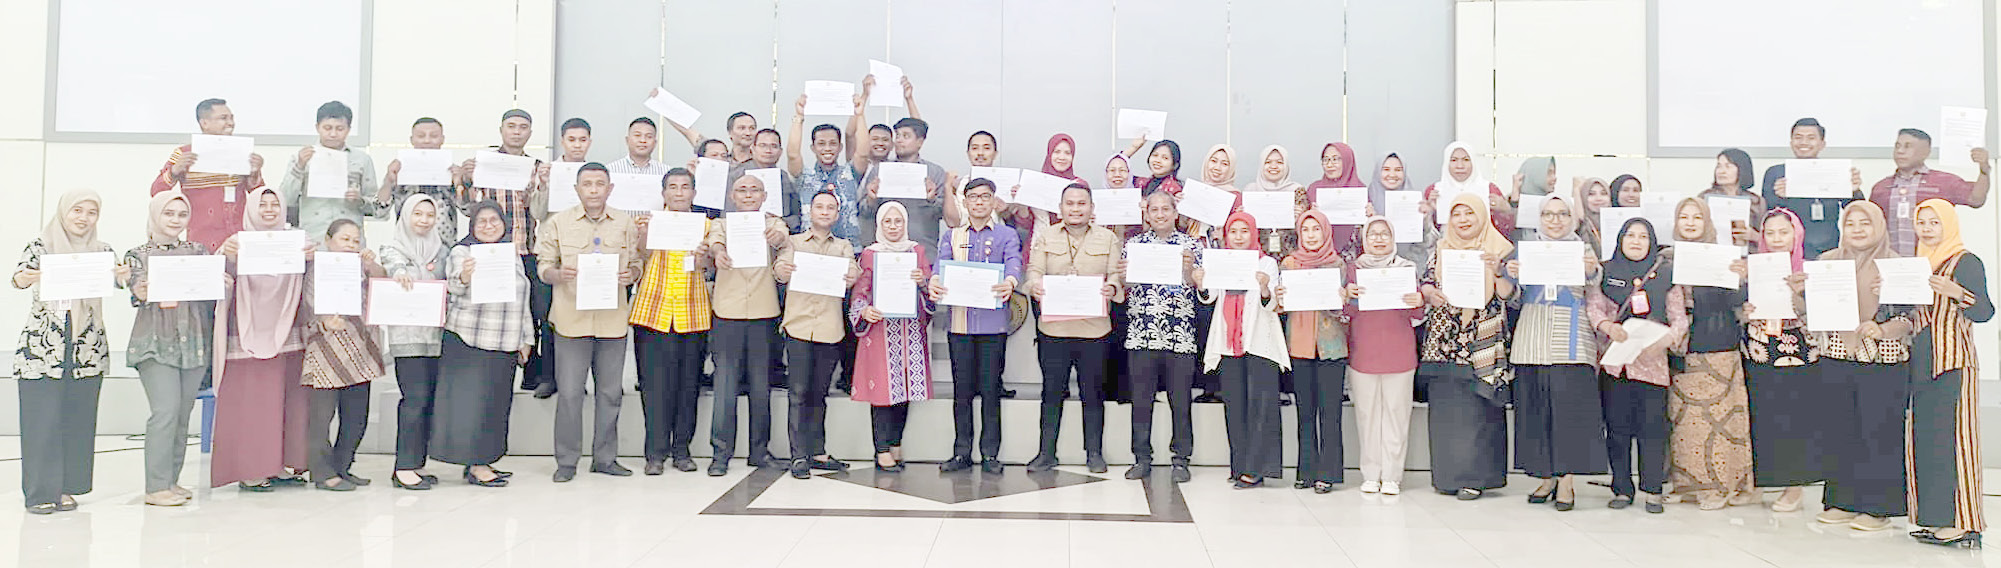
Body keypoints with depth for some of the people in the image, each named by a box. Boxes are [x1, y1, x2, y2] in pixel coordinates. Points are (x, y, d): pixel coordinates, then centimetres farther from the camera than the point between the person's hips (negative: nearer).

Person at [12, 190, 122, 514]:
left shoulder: (101, 251, 9)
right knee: (42, 418, -3)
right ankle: (40, 491, 4)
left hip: (88, 348, 3)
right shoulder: (41, 246, 3)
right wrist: (23, 279, -34)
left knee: (78, 419, 5)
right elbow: (20, 275, -10)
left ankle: (67, 488, 14)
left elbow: (118, 278, -5)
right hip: (43, 346, -2)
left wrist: (125, 276, -29)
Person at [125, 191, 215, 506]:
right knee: (166, 411, -13)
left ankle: (171, 480, 15)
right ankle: (156, 487, -7)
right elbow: (137, 289, -9)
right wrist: (141, 293, -31)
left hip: (194, 343, 4)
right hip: (156, 342, -3)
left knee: (183, 414, 5)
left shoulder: (198, 252, 13)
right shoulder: (138, 255, 5)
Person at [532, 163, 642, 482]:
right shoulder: (558, 223, 5)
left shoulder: (625, 223, 10)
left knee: (610, 392, 7)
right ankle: (567, 461, 9)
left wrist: (631, 274, -8)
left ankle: (605, 458, 18)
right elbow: (543, 267, 5)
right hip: (571, 318, -2)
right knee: (569, 393, -2)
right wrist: (558, 274, -17)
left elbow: (636, 262, 14)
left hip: (612, 319, 2)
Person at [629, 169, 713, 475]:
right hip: (654, 312, -1)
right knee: (655, 383, -2)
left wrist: (703, 260, -20)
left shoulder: (706, 225, 10)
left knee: (688, 383, 5)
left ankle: (681, 449, 15)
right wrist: (642, 235, -18)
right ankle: (656, 452, 5)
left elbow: (711, 269, 1)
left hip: (693, 314, 1)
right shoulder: (651, 222, 6)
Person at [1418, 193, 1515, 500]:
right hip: (1443, 343, 3)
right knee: (1444, 406, 3)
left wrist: (1498, 270, -21)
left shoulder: (1499, 249, 3)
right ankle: (1448, 474, 10)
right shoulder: (1441, 250, 14)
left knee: (1475, 407, -6)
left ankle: (1474, 477, -1)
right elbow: (1424, 281, 11)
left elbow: (1507, 294, -3)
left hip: (1480, 345, -3)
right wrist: (1430, 292, -11)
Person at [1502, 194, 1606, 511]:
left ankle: (1567, 481, 1)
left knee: (1570, 408, -6)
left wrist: (1591, 273, -20)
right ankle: (1546, 477, 14)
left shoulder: (1584, 249, 7)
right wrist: (1511, 276, -7)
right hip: (1532, 341, 3)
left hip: (1571, 342, -2)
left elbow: (1595, 298, -1)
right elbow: (1514, 300, 13)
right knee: (1535, 409, 3)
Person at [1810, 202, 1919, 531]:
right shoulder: (1827, 262, 9)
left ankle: (1878, 507, 8)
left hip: (1884, 360, -4)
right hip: (1837, 356, 4)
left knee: (1880, 430, -1)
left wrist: (1880, 330, -22)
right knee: (1840, 430, 7)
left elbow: (1910, 317, -4)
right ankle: (1844, 501, 17)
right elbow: (1812, 311, 14)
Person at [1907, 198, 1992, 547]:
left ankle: (1959, 521, -6)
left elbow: (1984, 312, -15)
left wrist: (1958, 293, -33)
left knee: (1948, 437, -9)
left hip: (1953, 362, -7)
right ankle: (1935, 518, 11)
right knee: (1922, 438, 6)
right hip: (1920, 361, 8)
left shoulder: (1966, 263, -5)